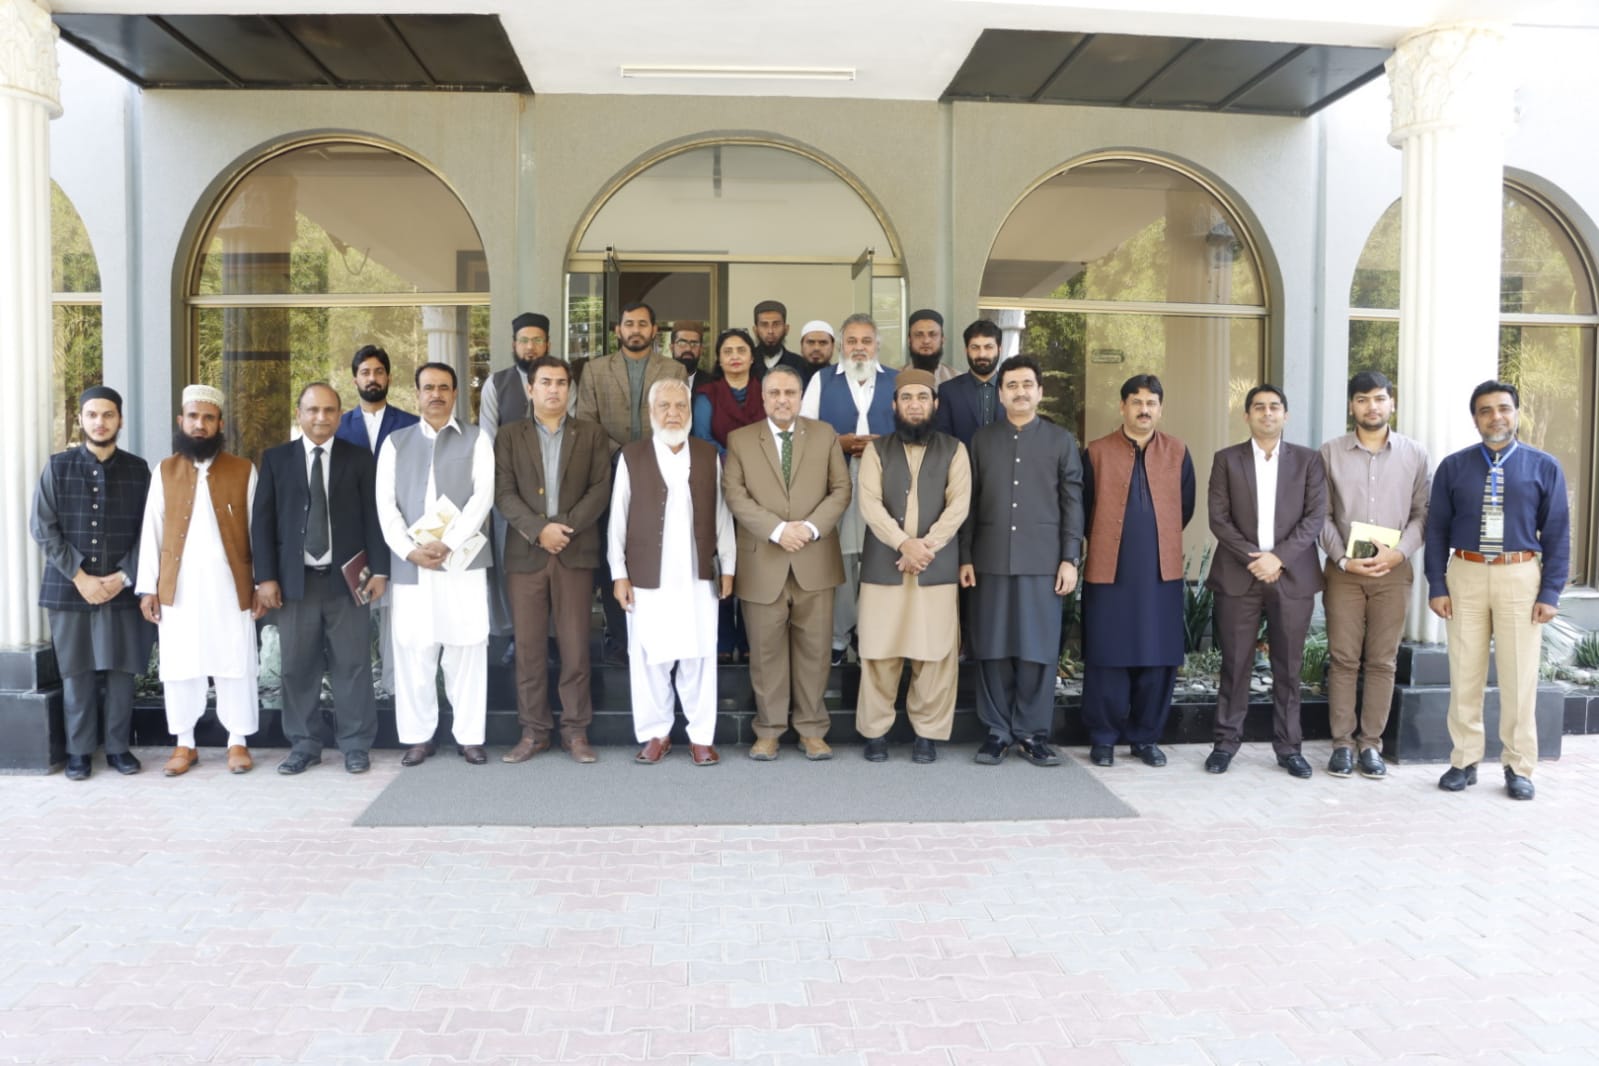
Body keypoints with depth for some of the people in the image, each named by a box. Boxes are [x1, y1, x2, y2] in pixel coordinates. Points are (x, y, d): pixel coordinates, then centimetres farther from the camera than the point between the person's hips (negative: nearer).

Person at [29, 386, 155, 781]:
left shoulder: (138, 469, 4)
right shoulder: (58, 466, 2)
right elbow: (42, 528, -2)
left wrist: (125, 574, -8)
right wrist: (79, 575, -10)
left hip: (122, 588, 1)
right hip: (69, 587, 0)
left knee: (121, 670, 5)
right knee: (76, 672, 6)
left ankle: (118, 746, 17)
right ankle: (79, 750, 17)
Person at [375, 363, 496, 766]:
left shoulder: (476, 439, 6)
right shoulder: (396, 443, 13)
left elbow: (483, 497, -5)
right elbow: (386, 503, 6)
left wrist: (447, 543, -15)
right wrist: (409, 550, -9)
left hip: (463, 561, -2)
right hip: (410, 563, 2)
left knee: (467, 650, 1)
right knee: (413, 651, 4)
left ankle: (470, 736, 10)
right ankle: (418, 736, 15)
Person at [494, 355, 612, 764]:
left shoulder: (592, 434, 9)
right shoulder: (509, 436, 10)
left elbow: (600, 489, 0)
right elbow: (503, 493, 0)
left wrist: (565, 526, -12)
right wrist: (538, 529, -13)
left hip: (576, 552, -1)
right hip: (525, 553, 1)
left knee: (575, 645, 0)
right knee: (528, 646, 3)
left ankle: (576, 730, 9)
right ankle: (533, 731, 12)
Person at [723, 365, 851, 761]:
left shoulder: (825, 435, 10)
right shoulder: (740, 440, 6)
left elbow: (841, 490, 4)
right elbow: (735, 495, -3)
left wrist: (811, 527, -11)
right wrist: (777, 529, -15)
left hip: (815, 561, 1)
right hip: (762, 563, -1)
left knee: (813, 649, 5)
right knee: (766, 650, 5)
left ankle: (812, 730, 17)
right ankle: (768, 731, 16)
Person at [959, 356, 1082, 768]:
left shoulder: (1062, 441, 7)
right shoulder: (982, 440, 11)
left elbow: (1073, 503, 4)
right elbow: (970, 501, 9)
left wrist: (1070, 558, -3)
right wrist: (965, 556, 3)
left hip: (1043, 561, -1)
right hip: (991, 560, 1)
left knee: (1039, 649, 1)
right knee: (993, 649, 3)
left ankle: (1033, 732, 12)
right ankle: (997, 730, 13)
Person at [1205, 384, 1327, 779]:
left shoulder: (1308, 460, 9)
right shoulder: (1226, 460, 7)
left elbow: (1315, 516, 0)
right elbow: (1218, 519, 0)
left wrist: (1279, 557, -12)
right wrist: (1252, 558, -12)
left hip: (1292, 576, 1)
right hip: (1238, 575, 0)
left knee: (1288, 666, 5)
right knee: (1235, 663, 2)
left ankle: (1289, 747, 14)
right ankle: (1226, 742, 11)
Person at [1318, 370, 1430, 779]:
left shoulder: (1415, 454, 5)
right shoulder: (1330, 452, 3)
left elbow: (1422, 513, 4)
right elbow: (1322, 515, 2)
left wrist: (1399, 551, -12)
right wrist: (1343, 558, -10)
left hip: (1393, 571, 1)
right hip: (1343, 570, 0)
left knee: (1382, 661, 4)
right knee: (1343, 659, 1)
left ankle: (1371, 744, 12)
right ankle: (1342, 743, 9)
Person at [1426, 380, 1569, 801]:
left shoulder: (1544, 467, 2)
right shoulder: (1453, 467, 4)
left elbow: (1557, 533, 2)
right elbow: (1437, 529, 5)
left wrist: (1551, 592, -4)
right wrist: (1437, 586, -1)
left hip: (1520, 577, -1)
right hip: (1465, 576, 1)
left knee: (1519, 677, 4)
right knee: (1465, 674, 7)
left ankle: (1518, 767, 17)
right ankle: (1465, 761, 18)